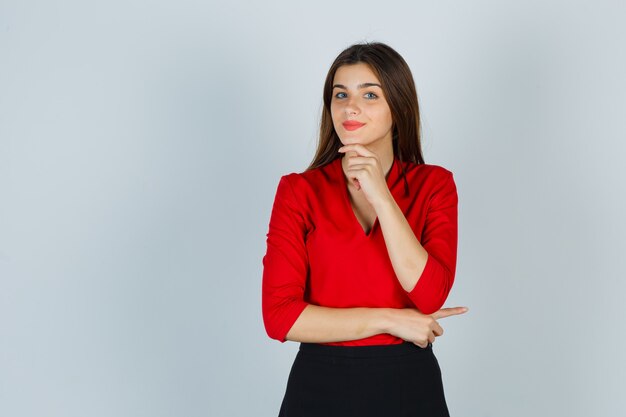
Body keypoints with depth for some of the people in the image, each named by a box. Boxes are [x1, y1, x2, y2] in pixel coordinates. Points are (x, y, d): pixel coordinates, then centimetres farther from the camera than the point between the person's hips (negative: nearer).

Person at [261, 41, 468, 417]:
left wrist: (380, 195, -20)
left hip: (409, 386, 1)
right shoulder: (299, 191, -5)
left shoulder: (434, 185, -2)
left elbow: (429, 294, -16)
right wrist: (390, 320, -13)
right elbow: (279, 316, -12)